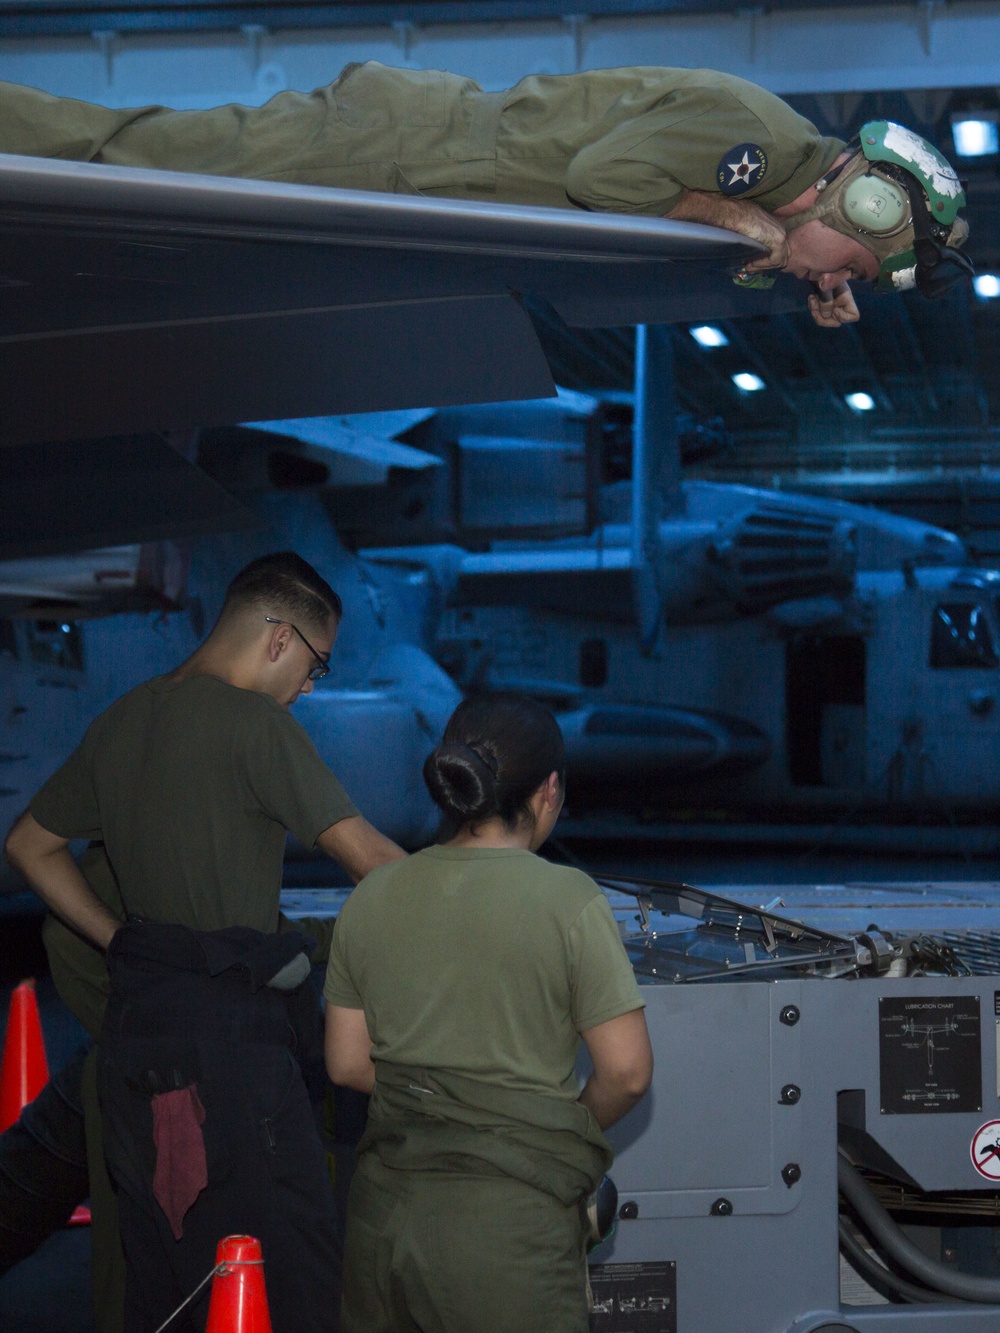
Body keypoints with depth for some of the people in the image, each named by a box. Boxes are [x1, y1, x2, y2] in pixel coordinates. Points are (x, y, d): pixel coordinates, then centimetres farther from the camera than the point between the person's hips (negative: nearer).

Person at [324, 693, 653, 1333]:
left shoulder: (372, 897, 5)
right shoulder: (569, 901, -9)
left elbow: (347, 1064, 10)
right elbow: (627, 1071, -9)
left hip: (385, 1206, 5)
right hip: (509, 1219, -5)